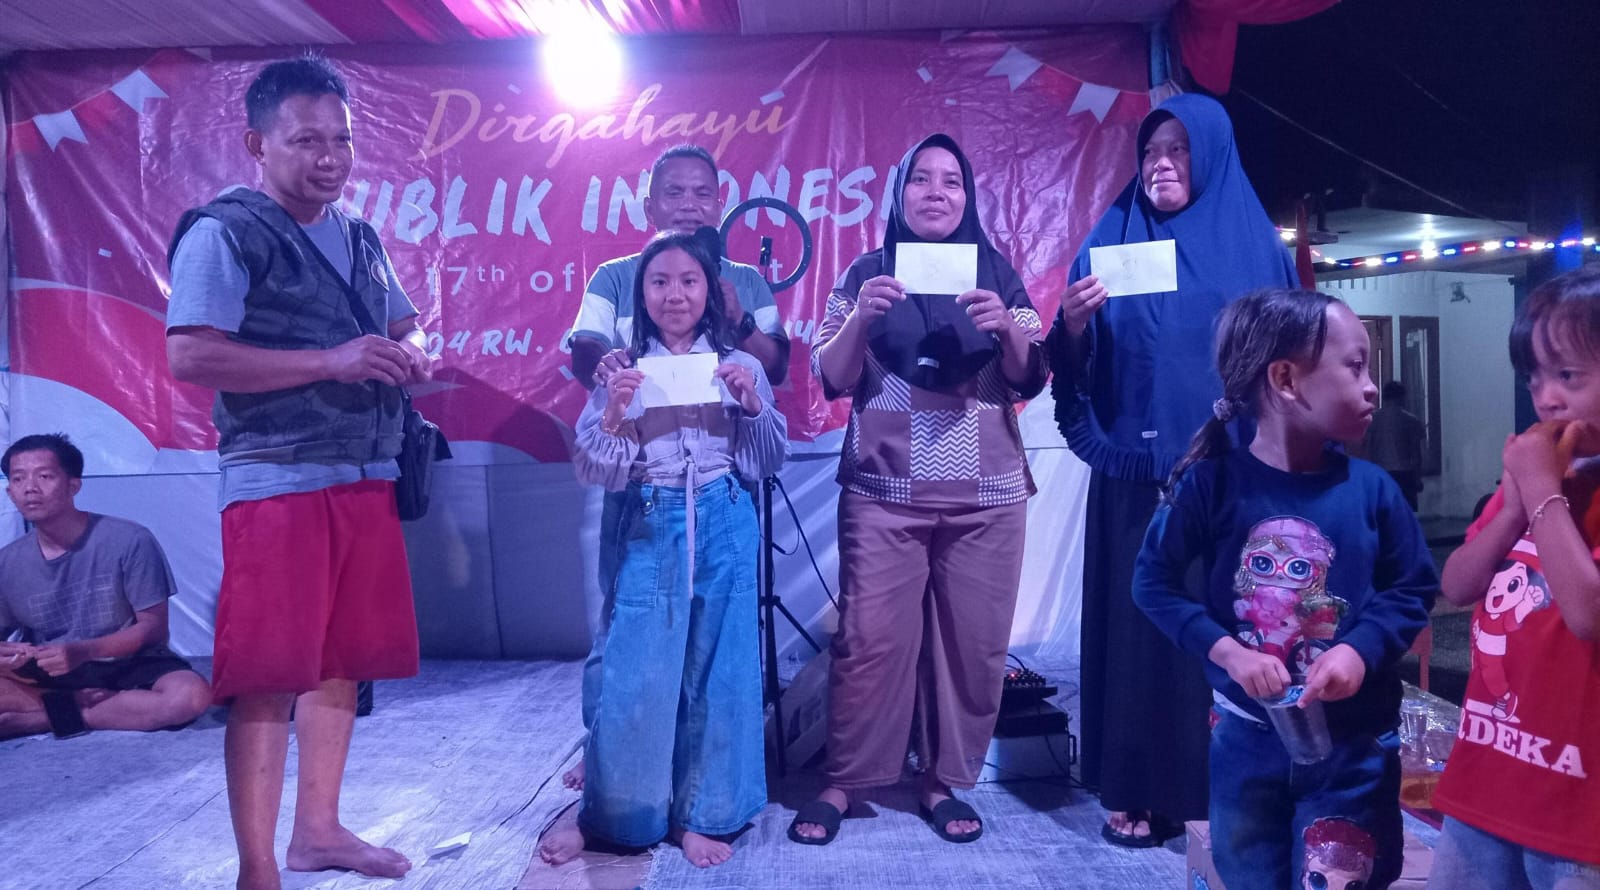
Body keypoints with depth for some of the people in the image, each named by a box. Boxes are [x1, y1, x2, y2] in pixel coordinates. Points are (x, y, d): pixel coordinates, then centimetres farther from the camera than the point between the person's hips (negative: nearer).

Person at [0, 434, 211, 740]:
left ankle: (35, 719, -21)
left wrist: (82, 651, -24)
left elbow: (153, 627, -10)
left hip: (127, 666, -2)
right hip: (49, 675, 2)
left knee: (191, 695, -34)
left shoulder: (129, 541, -14)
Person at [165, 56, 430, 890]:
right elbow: (189, 355, -17)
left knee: (341, 664, 14)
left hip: (365, 480, 8)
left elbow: (406, 326, 25)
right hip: (276, 485, -7)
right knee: (268, 680, -3)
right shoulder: (224, 232, -7)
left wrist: (411, 355, 1)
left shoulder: (360, 239, 16)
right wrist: (331, 361, -21)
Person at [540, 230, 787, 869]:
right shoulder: (623, 370, 4)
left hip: (725, 529, 1)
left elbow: (770, 460, 7)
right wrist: (613, 415, -16)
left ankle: (703, 815, 21)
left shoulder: (739, 366, 7)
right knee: (635, 675, 1)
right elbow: (590, 470, 1)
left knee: (717, 670, 6)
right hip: (650, 530, -1)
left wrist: (751, 403, -9)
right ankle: (611, 815, 20)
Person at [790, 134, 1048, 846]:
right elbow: (831, 380, 0)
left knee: (973, 643, 4)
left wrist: (1006, 327, -16)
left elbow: (1031, 381, 4)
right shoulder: (867, 272, 6)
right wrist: (861, 316, -17)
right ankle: (842, 781, 12)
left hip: (986, 494, 2)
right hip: (883, 491, -1)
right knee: (869, 641, -4)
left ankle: (944, 781, 20)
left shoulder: (997, 273, 9)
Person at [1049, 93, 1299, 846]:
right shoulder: (1112, 239, 8)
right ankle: (1135, 790, 13)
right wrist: (1074, 324, -17)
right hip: (1135, 476, 0)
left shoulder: (1256, 244, 8)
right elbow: (1076, 370, 4)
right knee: (1136, 623, 3)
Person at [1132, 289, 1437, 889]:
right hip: (1246, 737, 0)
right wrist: (1226, 651, -18)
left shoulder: (1371, 489, -8)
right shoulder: (1211, 483, -14)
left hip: (1353, 742, 1)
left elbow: (1415, 588, 1)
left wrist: (1363, 648, -16)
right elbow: (1154, 582, -8)